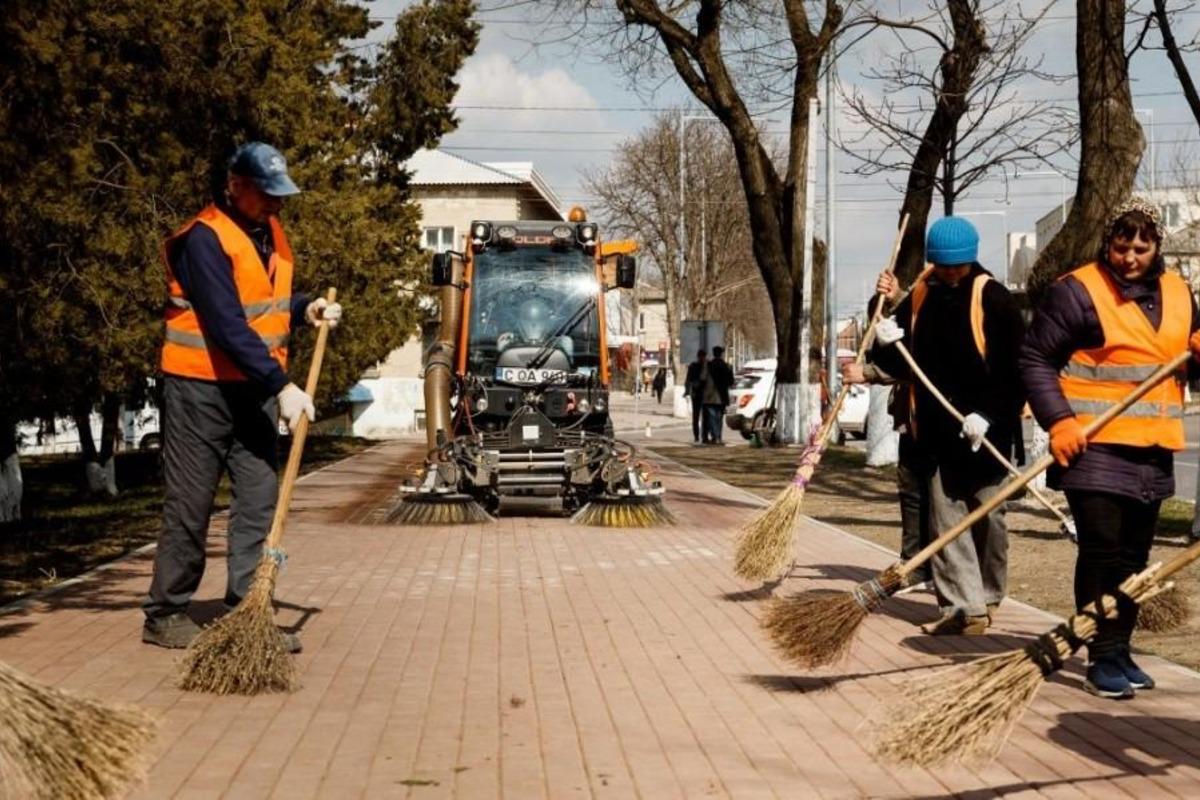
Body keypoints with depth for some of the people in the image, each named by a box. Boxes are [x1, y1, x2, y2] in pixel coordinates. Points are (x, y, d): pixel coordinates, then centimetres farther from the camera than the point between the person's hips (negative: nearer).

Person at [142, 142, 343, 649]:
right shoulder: (205, 239, -17)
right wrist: (282, 385, -29)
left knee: (259, 499, 2)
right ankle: (165, 615, 11)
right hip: (201, 387, -7)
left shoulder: (269, 232, 9)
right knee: (189, 506, 0)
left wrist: (305, 309, 3)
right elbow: (228, 326, -25)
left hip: (254, 389, 7)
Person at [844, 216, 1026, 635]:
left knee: (988, 518, 7)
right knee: (945, 520, -1)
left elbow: (1016, 368, -10)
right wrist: (885, 345, -7)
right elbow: (903, 365, 15)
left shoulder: (993, 298, -7)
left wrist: (988, 415, -19)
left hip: (985, 432, -4)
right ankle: (963, 604, 0)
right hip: (936, 431, 4)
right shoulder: (919, 297, 7)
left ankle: (986, 597, 22)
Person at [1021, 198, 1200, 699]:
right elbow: (1035, 359, -8)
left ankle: (1120, 650, 23)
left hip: (1152, 451, 6)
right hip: (1095, 448, -6)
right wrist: (1058, 420, -17)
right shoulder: (1077, 291, -8)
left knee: (1134, 557, 12)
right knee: (1102, 553, -6)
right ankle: (1103, 658, 2)